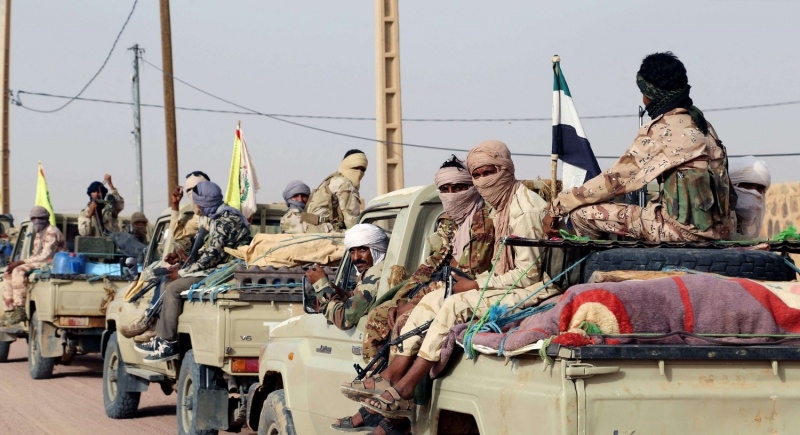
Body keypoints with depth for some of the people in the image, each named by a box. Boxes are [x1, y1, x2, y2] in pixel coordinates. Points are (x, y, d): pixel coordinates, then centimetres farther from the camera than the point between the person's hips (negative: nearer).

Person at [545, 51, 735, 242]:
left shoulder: (660, 129, -10)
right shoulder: (701, 123, 14)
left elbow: (614, 180, -9)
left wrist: (557, 208, 0)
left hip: (684, 228, -9)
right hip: (718, 228, 9)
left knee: (582, 213, -6)